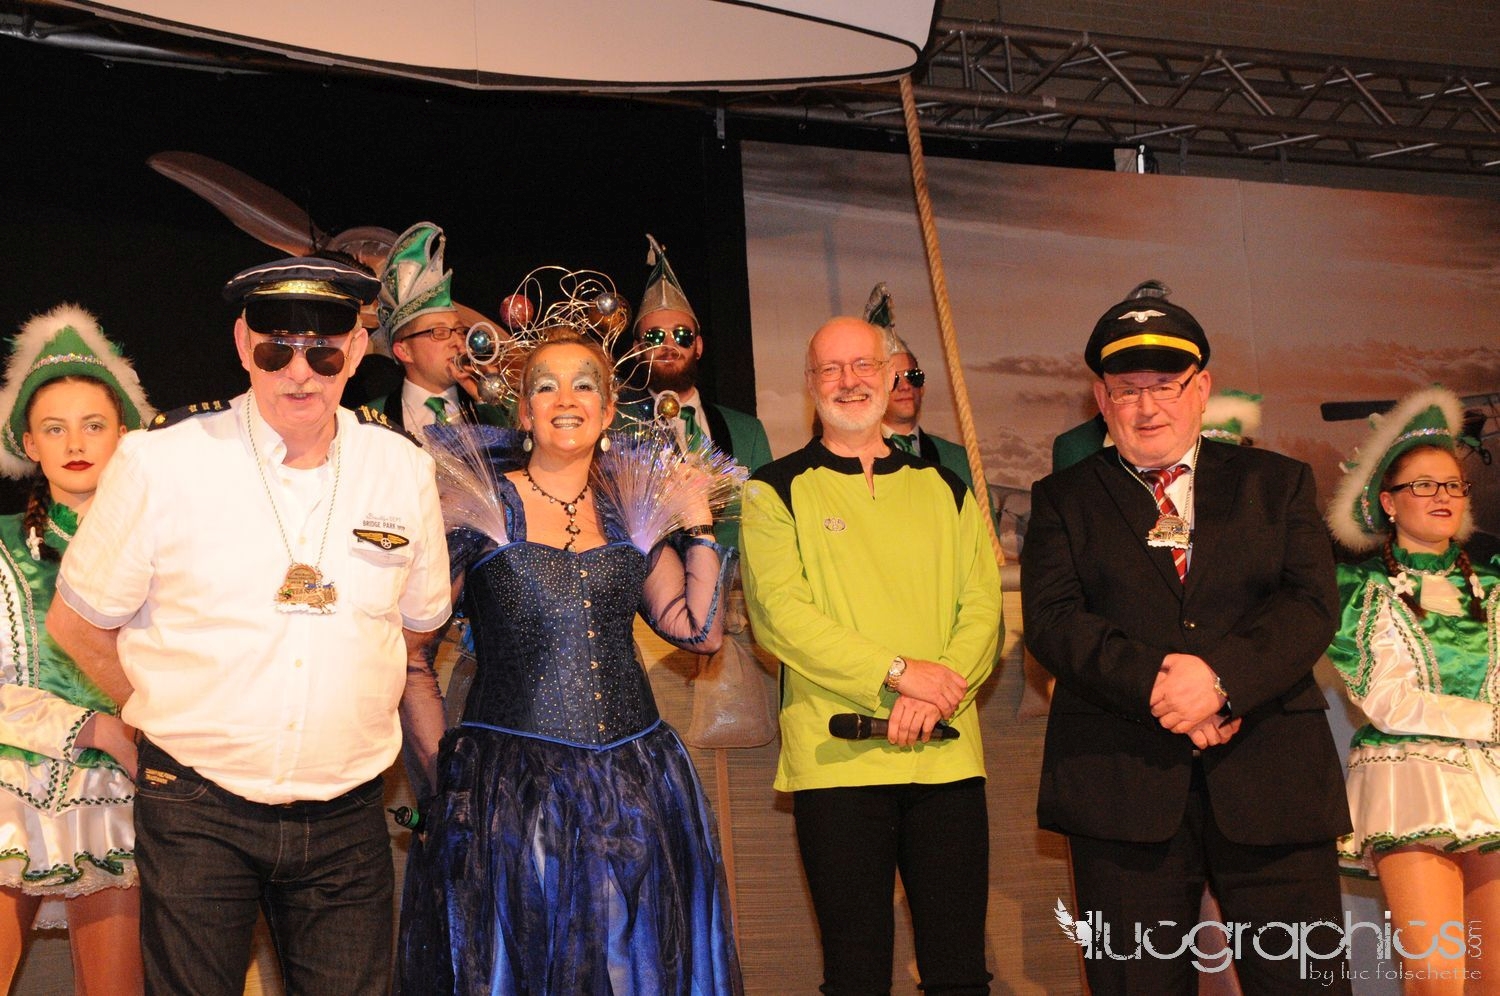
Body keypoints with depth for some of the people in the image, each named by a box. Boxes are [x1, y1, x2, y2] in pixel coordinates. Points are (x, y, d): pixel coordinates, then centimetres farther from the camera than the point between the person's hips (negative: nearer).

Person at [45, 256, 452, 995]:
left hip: (346, 817, 2)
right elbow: (77, 624, 3)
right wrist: (170, 714, 5)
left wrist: (345, 719, 11)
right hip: (196, 814, -2)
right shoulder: (159, 463, -7)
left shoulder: (404, 470, 1)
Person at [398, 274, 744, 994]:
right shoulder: (479, 504, -1)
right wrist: (440, 768, -5)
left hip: (633, 791, 4)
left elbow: (701, 630, 7)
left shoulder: (635, 505, 10)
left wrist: (697, 516, 6)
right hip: (506, 793, -3)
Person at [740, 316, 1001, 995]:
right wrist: (900, 672, -15)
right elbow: (779, 614, -8)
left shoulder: (943, 489, 15)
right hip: (838, 758, -3)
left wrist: (937, 693, -12)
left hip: (947, 756, 3)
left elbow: (983, 605, 7)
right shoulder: (777, 491, 5)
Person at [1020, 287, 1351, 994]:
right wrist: (1156, 685, -17)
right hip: (1122, 785, 0)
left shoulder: (1277, 483, 14)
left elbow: (1312, 603, 1)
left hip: (1271, 778, 1)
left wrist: (1222, 676, -17)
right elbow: (1051, 619, -2)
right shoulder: (1063, 499, 13)